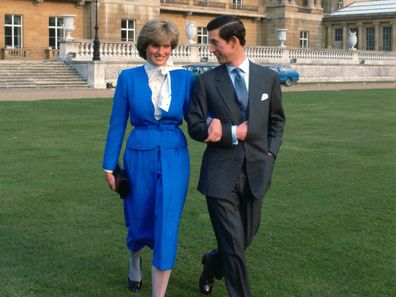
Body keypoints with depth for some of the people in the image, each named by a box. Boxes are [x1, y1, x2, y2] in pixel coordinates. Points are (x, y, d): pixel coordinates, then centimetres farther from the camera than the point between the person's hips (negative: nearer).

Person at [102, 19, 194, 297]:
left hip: (174, 158, 0)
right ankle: (135, 260, 51)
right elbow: (117, 124, 3)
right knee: (139, 223, 14)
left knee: (166, 227, -7)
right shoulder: (129, 78, 0)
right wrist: (110, 166, 2)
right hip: (139, 156, 0)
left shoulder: (184, 78, 2)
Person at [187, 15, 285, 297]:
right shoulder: (206, 81, -2)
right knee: (233, 244, -3)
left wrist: (271, 153, 1)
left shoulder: (268, 78, 5)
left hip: (256, 171, 3)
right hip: (221, 173, -3)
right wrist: (237, 132, -13)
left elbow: (277, 120, 15)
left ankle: (213, 262, 46)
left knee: (246, 236, 16)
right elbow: (196, 126, -4)